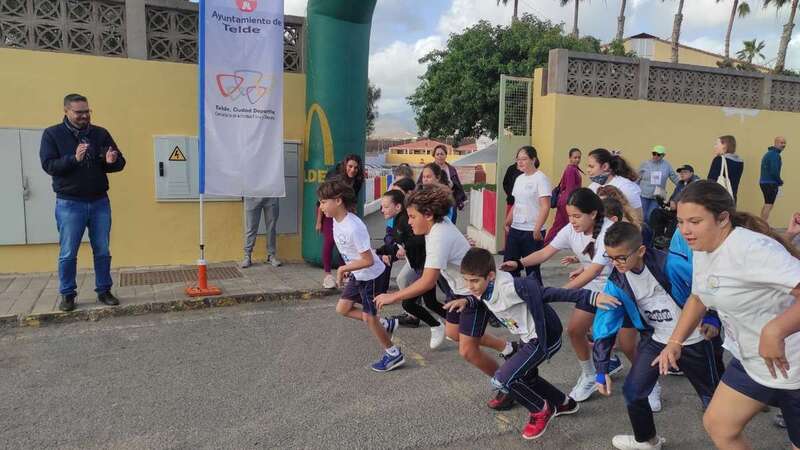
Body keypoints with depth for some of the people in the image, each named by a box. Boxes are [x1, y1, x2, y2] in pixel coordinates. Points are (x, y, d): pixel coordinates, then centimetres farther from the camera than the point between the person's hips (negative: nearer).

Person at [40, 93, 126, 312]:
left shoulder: (101, 133, 5)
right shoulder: (52, 134, -1)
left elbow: (120, 163, 4)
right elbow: (48, 165, -10)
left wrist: (112, 161, -19)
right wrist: (74, 159, -25)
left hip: (100, 202, 2)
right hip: (69, 204, -2)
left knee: (102, 251, 8)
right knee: (68, 253, 5)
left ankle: (104, 291, 20)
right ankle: (67, 294, 18)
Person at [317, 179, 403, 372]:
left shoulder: (354, 227, -33)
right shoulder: (336, 220, -5)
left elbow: (368, 260, -30)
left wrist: (343, 268, -20)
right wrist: (347, 270, 9)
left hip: (372, 276, -9)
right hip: (358, 276, 9)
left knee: (368, 317, 1)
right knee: (342, 308, 13)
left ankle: (393, 354, 21)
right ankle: (384, 325, 26)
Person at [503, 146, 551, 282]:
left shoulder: (541, 178, -9)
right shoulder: (519, 179, 12)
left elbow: (545, 207, -15)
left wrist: (537, 229, -20)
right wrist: (507, 223, 12)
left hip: (532, 231, -7)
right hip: (515, 229, 7)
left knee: (532, 269, 2)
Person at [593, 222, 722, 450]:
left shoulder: (670, 264, -28)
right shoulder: (616, 282, -13)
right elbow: (605, 327, -9)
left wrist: (712, 318, -12)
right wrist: (602, 370, -10)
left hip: (692, 340, -3)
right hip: (656, 340, 4)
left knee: (712, 397, 12)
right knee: (632, 391, 1)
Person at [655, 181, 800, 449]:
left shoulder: (752, 249, -28)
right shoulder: (702, 250, -1)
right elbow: (698, 298, 13)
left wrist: (774, 332, -43)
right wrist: (674, 342, 5)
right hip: (750, 359, 8)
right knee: (717, 424, 13)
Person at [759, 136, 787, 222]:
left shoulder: (768, 153, 16)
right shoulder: (775, 155, -14)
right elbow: (774, 171, -22)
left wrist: (778, 181, 14)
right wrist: (780, 182, -6)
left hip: (764, 182, 10)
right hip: (770, 183, -10)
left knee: (767, 204, 17)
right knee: (769, 205, -9)